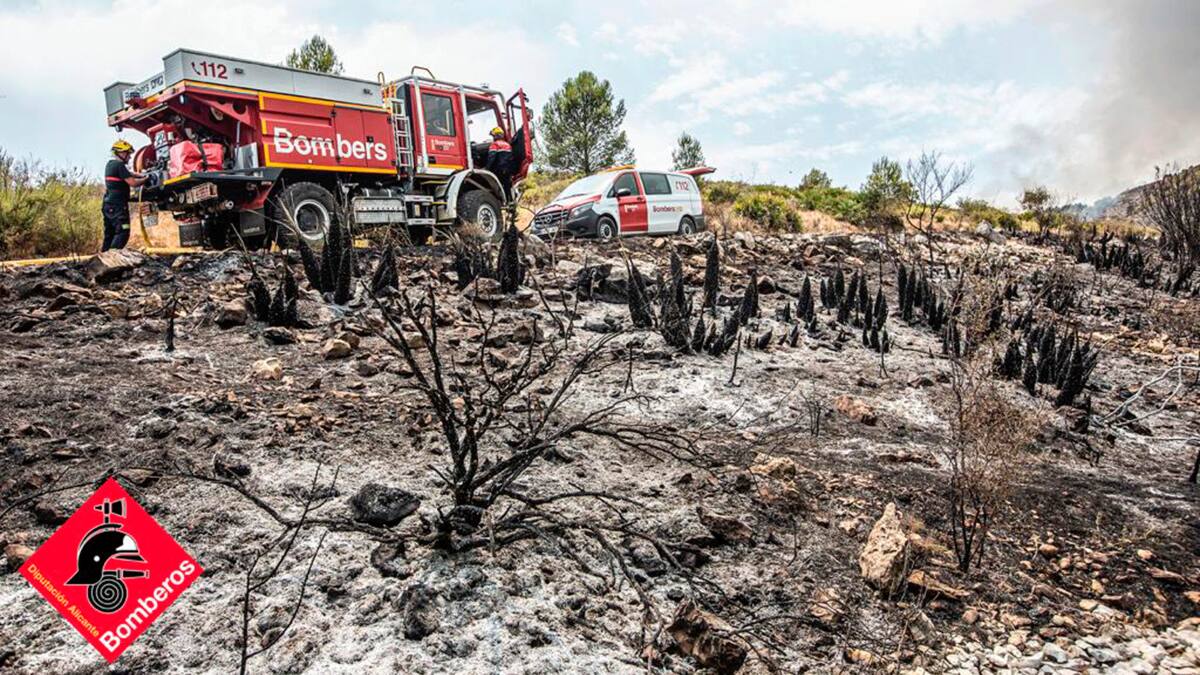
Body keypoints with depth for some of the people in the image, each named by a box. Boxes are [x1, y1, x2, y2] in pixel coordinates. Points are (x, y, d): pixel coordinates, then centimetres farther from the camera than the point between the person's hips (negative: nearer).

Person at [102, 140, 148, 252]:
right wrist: (145, 179, -1)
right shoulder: (119, 165, -14)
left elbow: (129, 173, 23)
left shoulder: (110, 164, 16)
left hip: (108, 205, 10)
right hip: (117, 206, -10)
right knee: (122, 234, -12)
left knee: (109, 234, 15)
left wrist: (142, 175, 9)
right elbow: (133, 183, -17)